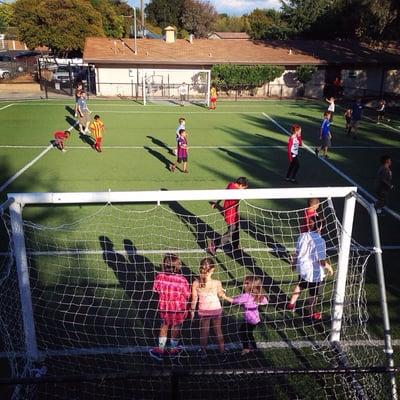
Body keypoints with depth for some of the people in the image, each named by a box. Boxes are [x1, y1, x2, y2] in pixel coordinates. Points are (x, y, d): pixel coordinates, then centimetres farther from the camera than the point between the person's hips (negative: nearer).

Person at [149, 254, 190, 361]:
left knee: (164, 326, 25)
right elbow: (187, 295, -15)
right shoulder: (182, 279, -28)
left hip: (164, 307, 2)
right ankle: (173, 349, 40)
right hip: (178, 308, -2)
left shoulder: (159, 276, -20)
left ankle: (160, 349, 31)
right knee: (176, 328, 21)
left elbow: (156, 291, -5)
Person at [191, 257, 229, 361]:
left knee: (204, 332, 17)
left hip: (203, 311, 1)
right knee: (218, 331, 17)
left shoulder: (196, 283, -19)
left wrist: (192, 310, 5)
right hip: (216, 310, 0)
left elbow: (194, 299, -9)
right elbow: (221, 295, -5)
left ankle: (203, 353, 28)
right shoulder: (217, 283, -22)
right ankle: (222, 353, 27)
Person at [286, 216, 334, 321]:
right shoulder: (320, 241, -29)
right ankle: (312, 313, 37)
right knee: (313, 294, 17)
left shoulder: (303, 236, -12)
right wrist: (329, 267, -5)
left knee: (300, 285, 31)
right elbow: (321, 261, -25)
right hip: (314, 272, -5)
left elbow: (297, 252, 0)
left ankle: (291, 304, 47)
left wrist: (294, 263, 18)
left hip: (302, 268, 5)